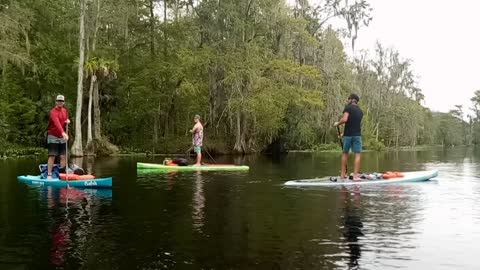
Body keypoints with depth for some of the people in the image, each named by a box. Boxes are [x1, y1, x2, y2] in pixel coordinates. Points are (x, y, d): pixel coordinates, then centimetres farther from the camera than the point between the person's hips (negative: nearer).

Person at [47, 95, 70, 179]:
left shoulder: (65, 111, 9)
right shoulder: (53, 112, -15)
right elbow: (57, 123, -33)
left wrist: (68, 121, -1)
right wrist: (63, 133, -49)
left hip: (62, 137, 6)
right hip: (53, 137, -6)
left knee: (63, 156, 5)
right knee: (52, 156, -9)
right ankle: (49, 175, -6)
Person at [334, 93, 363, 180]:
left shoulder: (348, 107, -2)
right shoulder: (360, 111, 16)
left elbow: (344, 119, -18)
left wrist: (337, 123, 1)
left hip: (348, 134, -2)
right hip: (357, 135, 2)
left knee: (345, 153, 12)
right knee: (357, 154, -1)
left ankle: (343, 174, 16)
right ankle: (355, 175, -8)